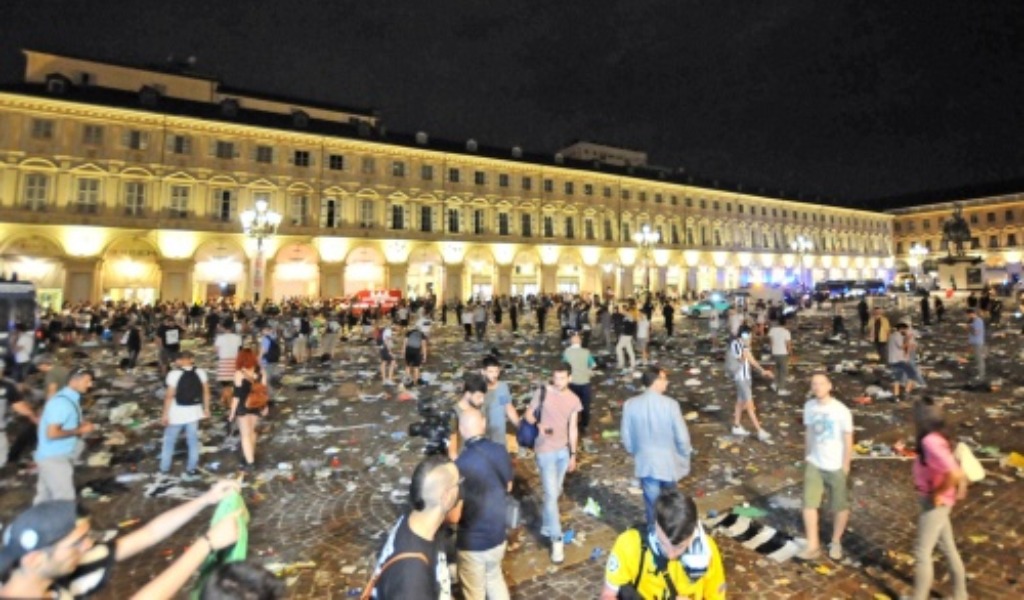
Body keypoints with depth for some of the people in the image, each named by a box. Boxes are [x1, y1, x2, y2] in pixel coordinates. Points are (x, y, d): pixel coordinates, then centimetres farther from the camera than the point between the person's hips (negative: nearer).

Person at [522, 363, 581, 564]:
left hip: (563, 451, 4)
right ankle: (557, 540, 8)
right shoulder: (543, 392, -12)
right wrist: (538, 425, -24)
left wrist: (573, 454, 9)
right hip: (545, 451, -4)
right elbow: (528, 414, -4)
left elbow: (572, 428, 6)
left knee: (555, 493, 17)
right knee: (551, 495, -4)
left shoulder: (574, 400, -1)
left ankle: (546, 527, 38)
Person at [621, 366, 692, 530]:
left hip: (645, 462, 1)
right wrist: (685, 455, 4)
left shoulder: (631, 404, -13)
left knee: (652, 501, 17)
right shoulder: (670, 404, -22)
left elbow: (626, 437, -4)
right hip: (669, 461, 0)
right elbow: (682, 436, -15)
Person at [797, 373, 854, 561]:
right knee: (809, 504, 0)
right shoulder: (809, 406, -3)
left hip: (836, 466, -3)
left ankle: (836, 542, 35)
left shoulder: (841, 410, -17)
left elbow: (848, 439, -10)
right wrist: (808, 455, 10)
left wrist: (846, 465, -8)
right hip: (814, 464, 3)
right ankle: (813, 546, 10)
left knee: (840, 506, 14)